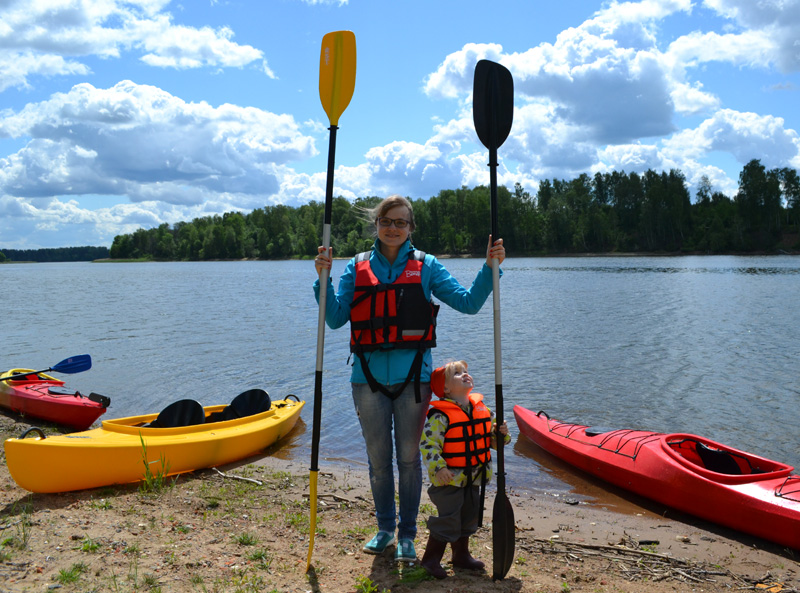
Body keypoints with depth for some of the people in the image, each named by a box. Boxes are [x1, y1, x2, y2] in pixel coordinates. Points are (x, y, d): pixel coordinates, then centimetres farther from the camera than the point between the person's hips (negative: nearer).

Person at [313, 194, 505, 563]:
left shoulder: (425, 266, 3)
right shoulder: (357, 268, 6)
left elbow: (468, 302, 0)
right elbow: (335, 319, 0)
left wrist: (489, 268, -12)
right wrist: (323, 279, -12)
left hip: (412, 376, -1)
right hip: (369, 377, 1)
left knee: (409, 457, 8)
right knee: (378, 458, 14)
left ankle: (407, 535, 25)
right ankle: (385, 528, 34)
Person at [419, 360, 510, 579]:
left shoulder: (482, 409, 4)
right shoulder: (440, 415, -18)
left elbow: (491, 437, 12)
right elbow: (428, 443, -22)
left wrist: (501, 433, -9)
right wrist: (438, 468, -30)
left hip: (474, 478, 7)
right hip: (449, 479, -7)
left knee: (469, 517, 18)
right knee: (448, 519, -3)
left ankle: (461, 555, 37)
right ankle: (430, 559, 14)